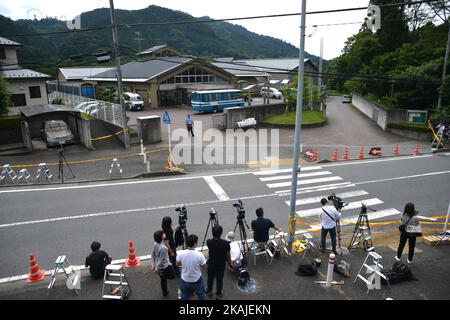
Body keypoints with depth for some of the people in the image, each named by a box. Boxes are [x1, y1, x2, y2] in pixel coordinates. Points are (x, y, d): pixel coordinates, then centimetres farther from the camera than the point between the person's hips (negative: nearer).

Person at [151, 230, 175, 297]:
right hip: (165, 266, -8)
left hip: (159, 266, 8)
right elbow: (161, 260, -25)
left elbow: (153, 255, 3)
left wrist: (153, 265, 10)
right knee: (172, 276, 20)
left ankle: (165, 293, 44)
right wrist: (157, 268, -13)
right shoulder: (163, 248, -32)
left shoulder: (155, 244, -7)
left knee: (163, 279, 28)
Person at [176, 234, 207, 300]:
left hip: (184, 280, 2)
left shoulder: (181, 253, -22)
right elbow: (203, 265, -11)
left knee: (184, 296, 26)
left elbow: (177, 264, -5)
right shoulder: (199, 255, -28)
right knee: (201, 294, 25)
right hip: (196, 280, -2)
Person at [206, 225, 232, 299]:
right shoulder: (225, 243, -27)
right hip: (221, 265, -2)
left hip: (211, 264, 2)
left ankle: (209, 291, 45)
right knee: (219, 279, 19)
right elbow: (228, 256, -12)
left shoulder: (209, 242, -21)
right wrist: (229, 265, 5)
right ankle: (218, 294, 37)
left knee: (210, 278, 25)